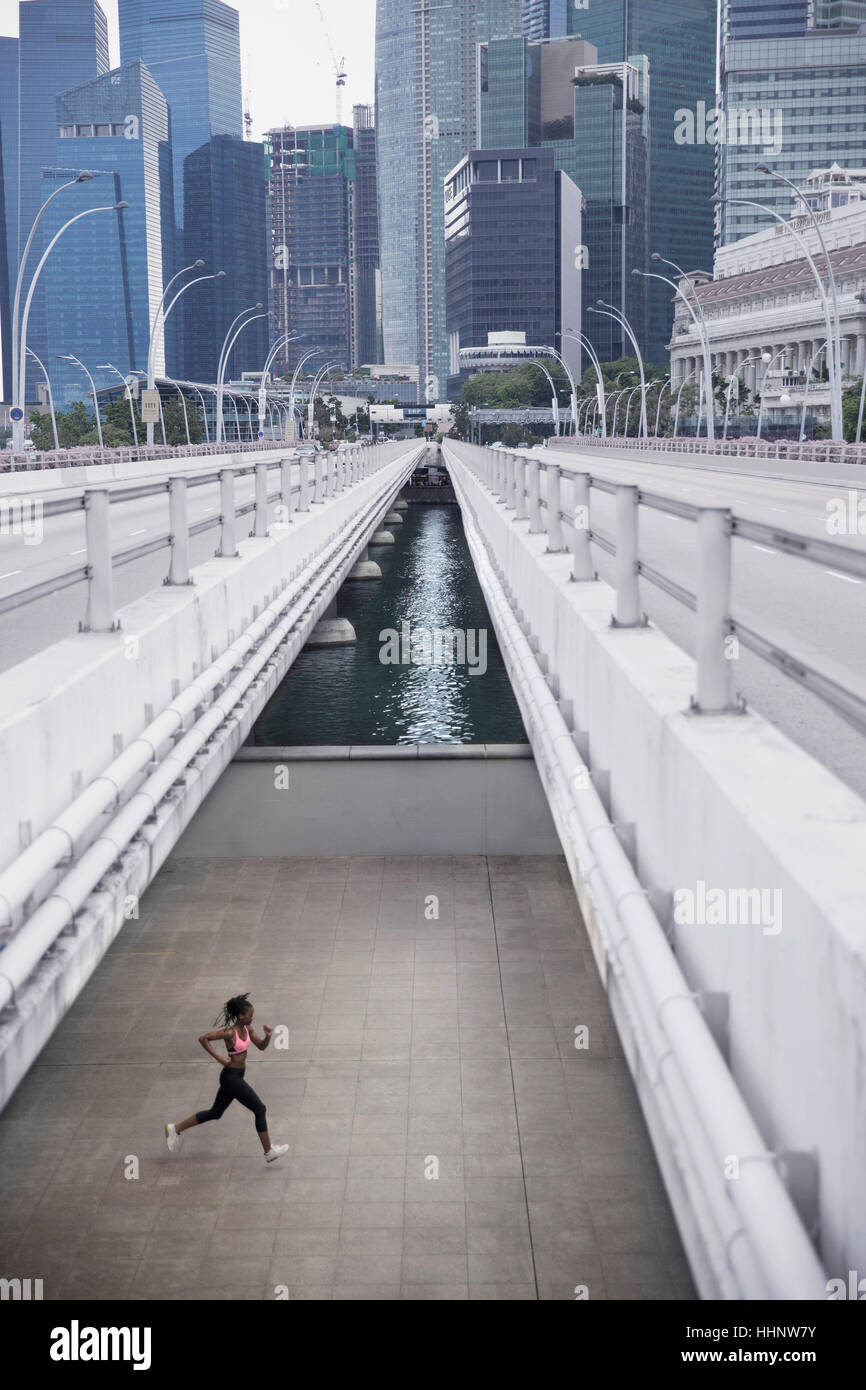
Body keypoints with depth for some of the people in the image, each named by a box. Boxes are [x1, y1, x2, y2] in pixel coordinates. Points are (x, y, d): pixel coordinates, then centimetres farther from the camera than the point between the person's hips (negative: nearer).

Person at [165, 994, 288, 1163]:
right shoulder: (230, 1032, -22)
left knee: (215, 1113, 19)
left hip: (236, 1077, 9)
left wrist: (268, 1036, -11)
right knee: (260, 1110, -3)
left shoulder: (247, 1028, 2)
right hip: (232, 1077, -9)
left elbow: (261, 1046, 10)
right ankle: (269, 1152, 7)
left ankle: (175, 1129, 28)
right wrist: (219, 1058, -24)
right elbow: (203, 1038, -24)